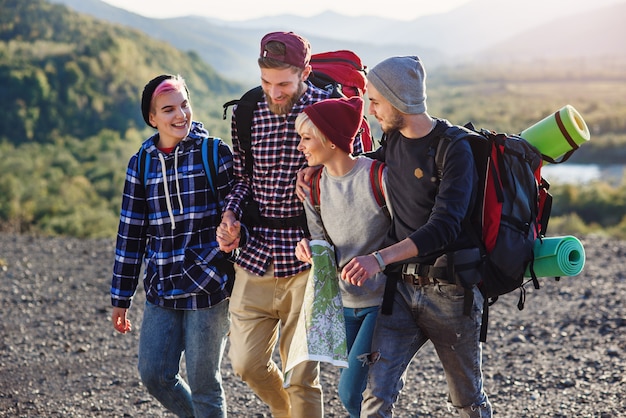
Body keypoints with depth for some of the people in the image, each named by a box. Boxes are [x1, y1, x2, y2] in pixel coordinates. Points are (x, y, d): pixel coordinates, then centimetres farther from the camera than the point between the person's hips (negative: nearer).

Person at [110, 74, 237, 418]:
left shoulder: (214, 153, -5)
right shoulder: (141, 164, 6)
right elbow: (131, 233, 9)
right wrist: (120, 298, 10)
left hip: (208, 289, -4)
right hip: (162, 290, 4)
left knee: (202, 382, 2)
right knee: (153, 374, 7)